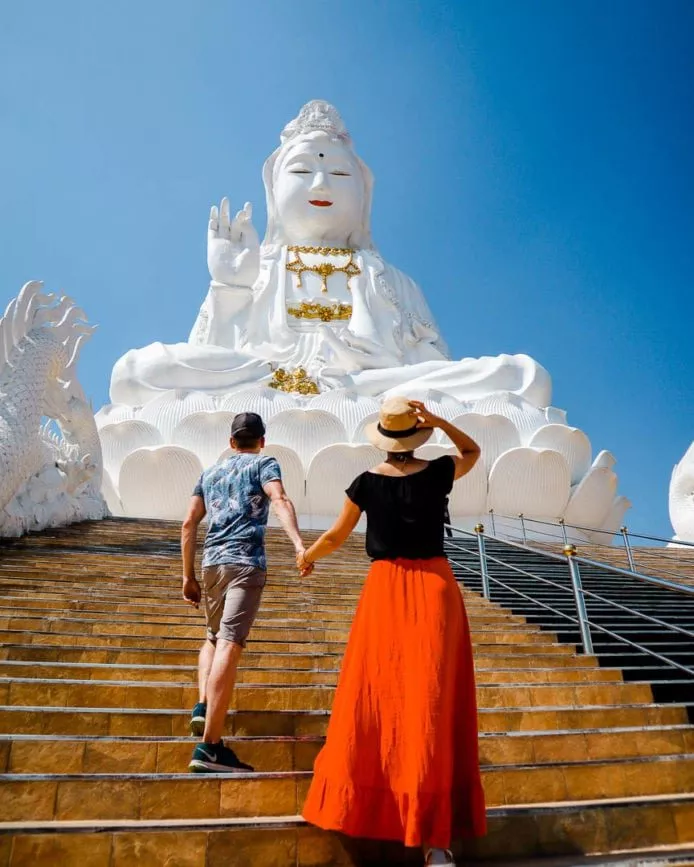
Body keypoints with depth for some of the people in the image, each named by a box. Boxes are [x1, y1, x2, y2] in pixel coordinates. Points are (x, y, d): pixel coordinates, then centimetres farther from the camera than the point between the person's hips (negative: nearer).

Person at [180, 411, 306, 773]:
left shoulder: (210, 472, 23)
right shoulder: (264, 463, 8)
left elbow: (189, 523, 18)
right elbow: (280, 501, -13)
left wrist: (188, 576, 21)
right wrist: (299, 544, -26)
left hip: (212, 563, 6)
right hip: (246, 563, -5)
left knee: (214, 637, 26)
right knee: (229, 645, -11)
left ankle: (203, 706, 9)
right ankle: (209, 746, -13)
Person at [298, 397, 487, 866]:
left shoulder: (367, 482, -2)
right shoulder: (438, 473, -3)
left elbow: (336, 537, 8)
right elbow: (473, 451, 19)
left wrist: (307, 556, 28)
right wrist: (439, 421, 4)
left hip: (385, 589, 1)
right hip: (434, 587, 0)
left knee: (373, 698, 12)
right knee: (432, 702, 1)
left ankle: (356, 803, 26)